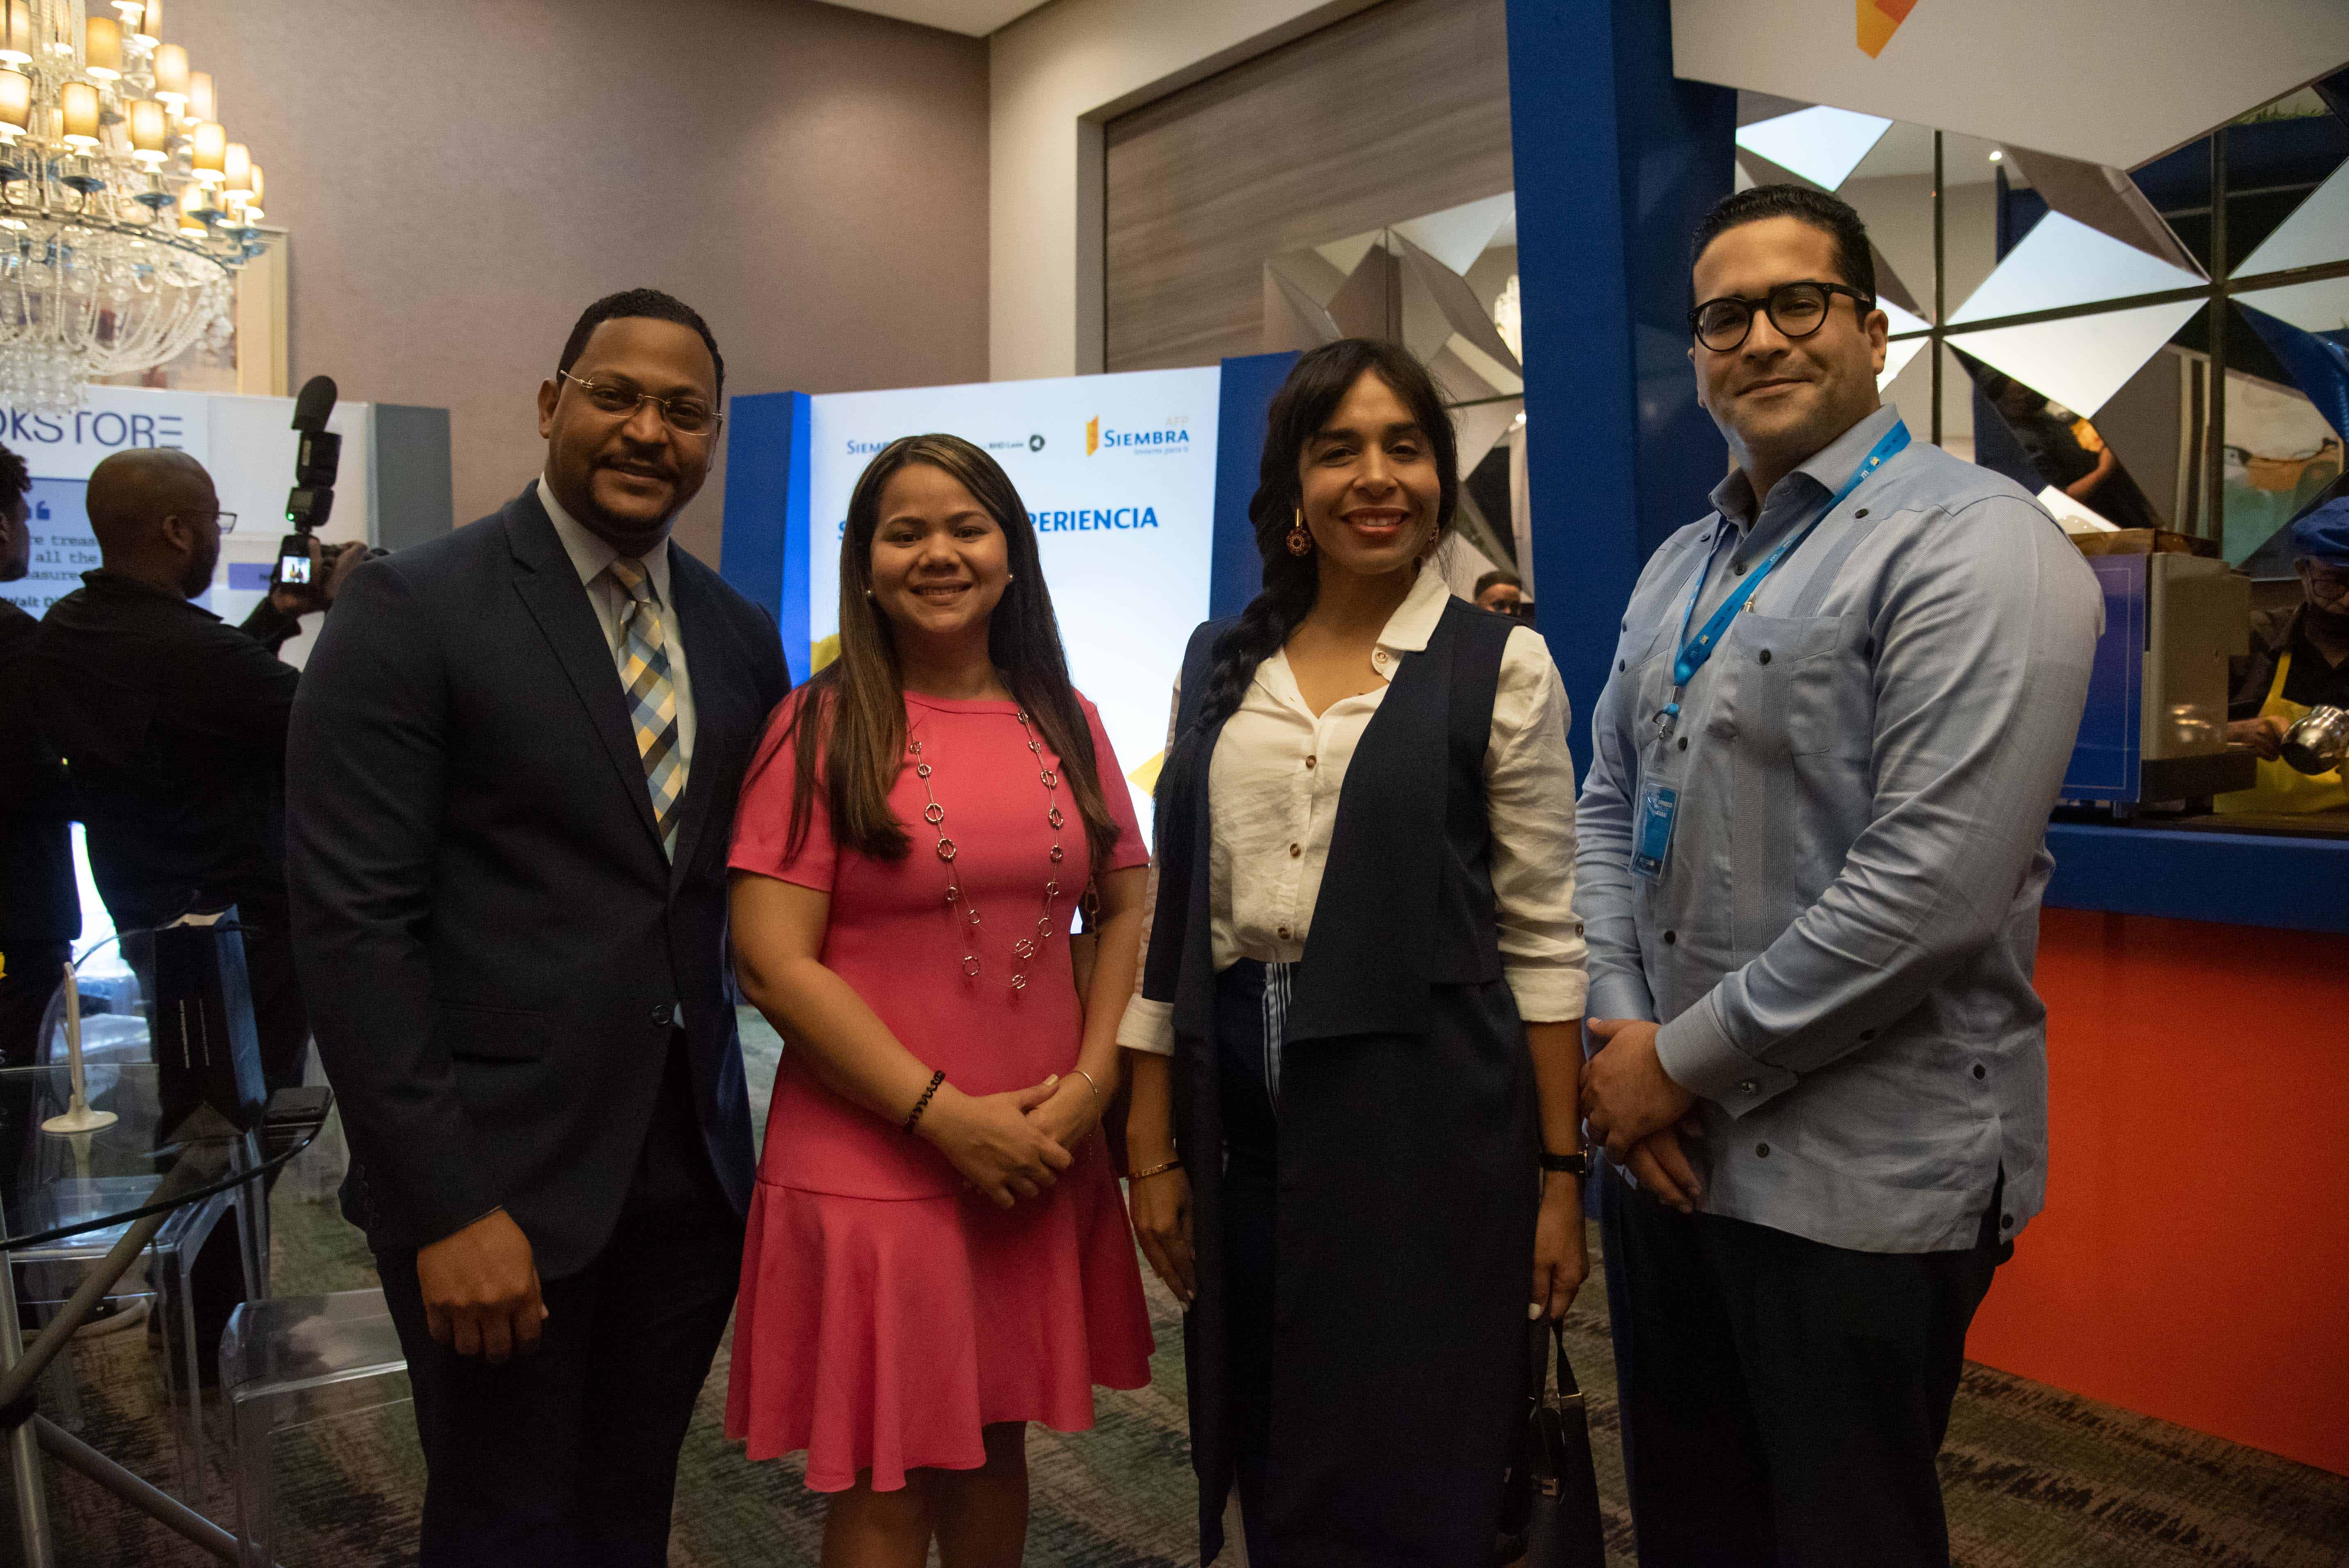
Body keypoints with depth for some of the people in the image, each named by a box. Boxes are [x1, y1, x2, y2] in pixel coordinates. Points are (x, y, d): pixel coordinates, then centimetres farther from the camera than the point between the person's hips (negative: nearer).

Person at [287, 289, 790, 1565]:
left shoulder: (739, 636, 8)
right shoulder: (409, 610, -9)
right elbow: (353, 924, -14)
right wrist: (445, 1207, -16)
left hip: (692, 1166, 5)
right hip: (497, 1175, -5)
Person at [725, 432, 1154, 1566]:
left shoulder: (1065, 724, 8)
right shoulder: (823, 727, -6)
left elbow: (1129, 912, 9)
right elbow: (773, 963, -12)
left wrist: (1088, 1085, -6)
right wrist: (947, 1116, -15)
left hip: (1042, 1164, 4)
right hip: (871, 1166, -4)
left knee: (994, 1451, 19)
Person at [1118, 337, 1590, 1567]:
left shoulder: (1499, 664, -2)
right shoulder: (1219, 662, 7)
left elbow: (1542, 933, -3)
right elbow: (1174, 910, 8)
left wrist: (1560, 1171, -5)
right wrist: (1152, 1145, 6)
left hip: (1427, 1110, -3)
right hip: (1243, 1109, 4)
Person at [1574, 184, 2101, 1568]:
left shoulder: (1974, 546, -13)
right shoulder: (1681, 566, 12)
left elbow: (1932, 886, -22)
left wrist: (1685, 1057, -14)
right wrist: (1620, 1037, -2)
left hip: (1860, 1179, -7)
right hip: (1666, 1144, 7)